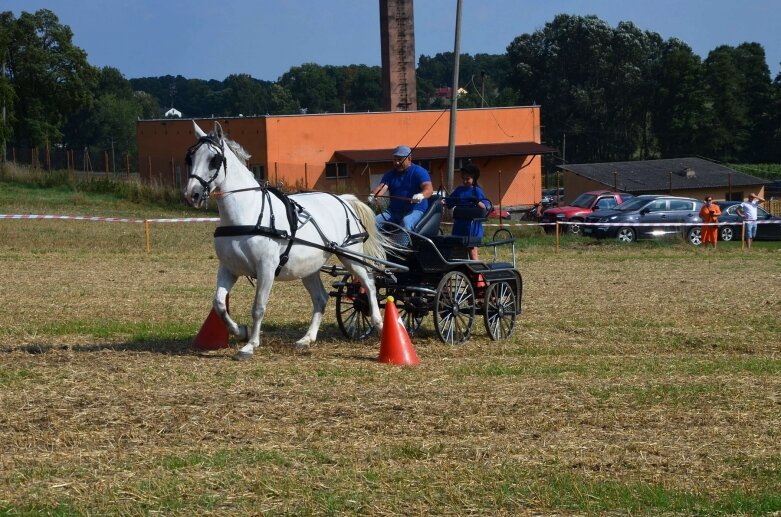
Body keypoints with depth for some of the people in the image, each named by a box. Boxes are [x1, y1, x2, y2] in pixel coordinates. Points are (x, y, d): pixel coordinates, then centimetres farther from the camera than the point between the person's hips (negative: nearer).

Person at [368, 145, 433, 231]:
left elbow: (429, 188, -18)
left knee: (406, 223, -38)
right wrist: (373, 196, -30)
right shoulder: (390, 174, 13)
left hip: (415, 210, -5)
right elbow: (382, 187, -5)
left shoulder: (419, 172, -2)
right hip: (393, 211, 5)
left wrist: (421, 195, -43)